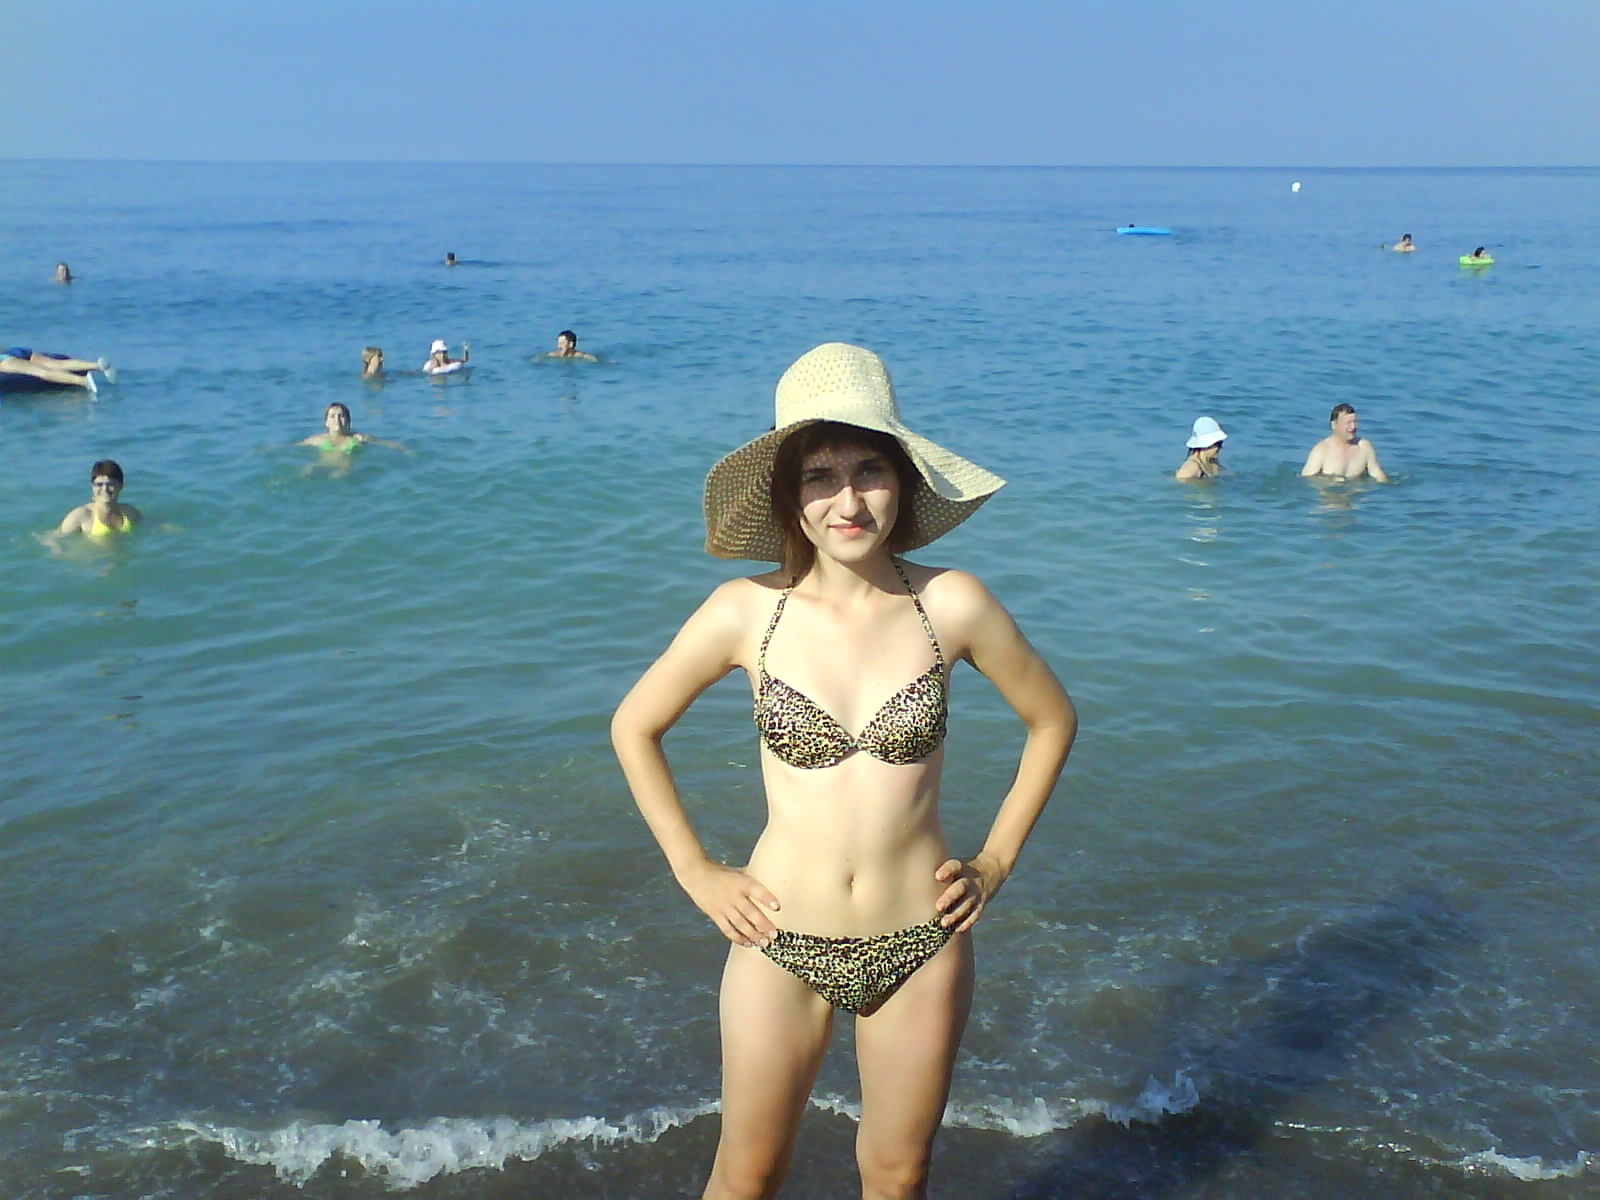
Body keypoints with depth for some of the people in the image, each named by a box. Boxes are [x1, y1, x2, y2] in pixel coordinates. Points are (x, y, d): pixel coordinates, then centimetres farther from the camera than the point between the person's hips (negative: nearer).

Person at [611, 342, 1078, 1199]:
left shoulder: (950, 605, -10)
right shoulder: (746, 612, -11)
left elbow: (1051, 721, 6)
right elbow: (634, 727, 3)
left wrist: (995, 863, 3)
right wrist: (695, 874, 0)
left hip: (921, 943, 1)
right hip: (780, 941, 0)